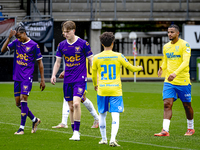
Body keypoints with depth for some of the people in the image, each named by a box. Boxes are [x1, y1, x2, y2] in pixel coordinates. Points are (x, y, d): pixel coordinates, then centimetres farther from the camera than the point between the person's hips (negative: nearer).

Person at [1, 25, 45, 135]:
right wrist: (9, 38, -12)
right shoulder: (16, 43, 7)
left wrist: (42, 79, -1)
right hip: (17, 77, 6)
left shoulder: (34, 45, -6)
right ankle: (34, 120, 26)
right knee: (18, 103, 7)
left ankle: (22, 128, -13)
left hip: (27, 77, -6)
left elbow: (40, 63, -1)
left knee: (23, 99, -16)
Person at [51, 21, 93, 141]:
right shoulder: (62, 45, 6)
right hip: (67, 80, 5)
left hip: (80, 79, -5)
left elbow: (91, 61, 0)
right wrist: (54, 75, 1)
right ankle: (75, 132, 17)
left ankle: (76, 132, -14)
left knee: (76, 103, -20)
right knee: (71, 107, 7)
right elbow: (58, 62, 15)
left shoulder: (83, 44, -6)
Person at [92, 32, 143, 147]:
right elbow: (131, 68, 6)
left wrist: (95, 85, 34)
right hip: (115, 90, -2)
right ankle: (113, 139, -20)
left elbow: (93, 74, 15)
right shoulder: (118, 56, -3)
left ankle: (104, 139, 23)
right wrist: (140, 68, 29)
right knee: (115, 115, -5)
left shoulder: (97, 58, 2)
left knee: (102, 114, 16)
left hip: (102, 90, 2)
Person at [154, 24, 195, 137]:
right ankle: (165, 130, -16)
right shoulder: (166, 47, 10)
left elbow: (186, 62, -19)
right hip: (169, 81, 4)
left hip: (183, 81, -4)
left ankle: (191, 128, 28)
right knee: (167, 104, -10)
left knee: (187, 105, 8)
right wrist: (162, 68, -1)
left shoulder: (184, 45, -9)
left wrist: (175, 73, -33)